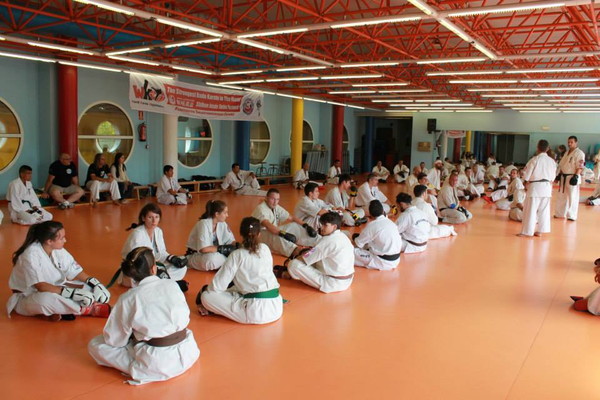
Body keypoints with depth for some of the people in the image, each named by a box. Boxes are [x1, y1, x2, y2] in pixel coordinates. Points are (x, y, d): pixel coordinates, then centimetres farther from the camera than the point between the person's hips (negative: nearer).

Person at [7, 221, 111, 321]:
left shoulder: (58, 250, -5)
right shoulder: (31, 254, -26)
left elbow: (76, 272, -1)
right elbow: (41, 287, -31)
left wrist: (96, 284, -18)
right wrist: (73, 293, -38)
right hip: (26, 298, -7)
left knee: (90, 288, -9)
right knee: (46, 298, -42)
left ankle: (59, 310, -25)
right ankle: (87, 309, -26)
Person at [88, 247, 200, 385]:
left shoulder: (128, 299, -12)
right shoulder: (172, 285, -3)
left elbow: (114, 339, -4)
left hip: (158, 364, -4)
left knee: (95, 345, 9)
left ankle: (138, 369, 1)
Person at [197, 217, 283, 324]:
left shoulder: (237, 255, -6)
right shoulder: (265, 249, 9)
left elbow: (218, 285, -6)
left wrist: (207, 289, 17)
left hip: (256, 312, -6)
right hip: (276, 308, 6)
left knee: (207, 297, -1)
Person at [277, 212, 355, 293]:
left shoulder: (329, 240, -20)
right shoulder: (342, 236, 7)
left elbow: (306, 258, -13)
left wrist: (292, 261, 4)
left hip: (334, 284, -10)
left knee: (294, 265, -11)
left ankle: (286, 274, 19)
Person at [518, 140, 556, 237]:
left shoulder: (535, 159, -13)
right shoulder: (552, 161, 3)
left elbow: (526, 174, -8)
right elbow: (552, 176, 11)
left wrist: (527, 181, 9)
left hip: (535, 186, -5)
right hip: (547, 188, 5)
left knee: (530, 210, 0)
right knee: (544, 210, 13)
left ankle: (527, 231, 3)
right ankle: (540, 231, 19)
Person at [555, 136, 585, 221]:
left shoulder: (579, 153, -11)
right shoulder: (567, 153, 15)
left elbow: (580, 166, -17)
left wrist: (576, 176, -23)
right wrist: (559, 174, 14)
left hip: (572, 177, -8)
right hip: (564, 177, 8)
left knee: (572, 197, -3)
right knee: (561, 196, 14)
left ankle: (571, 215, 5)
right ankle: (560, 213, 25)